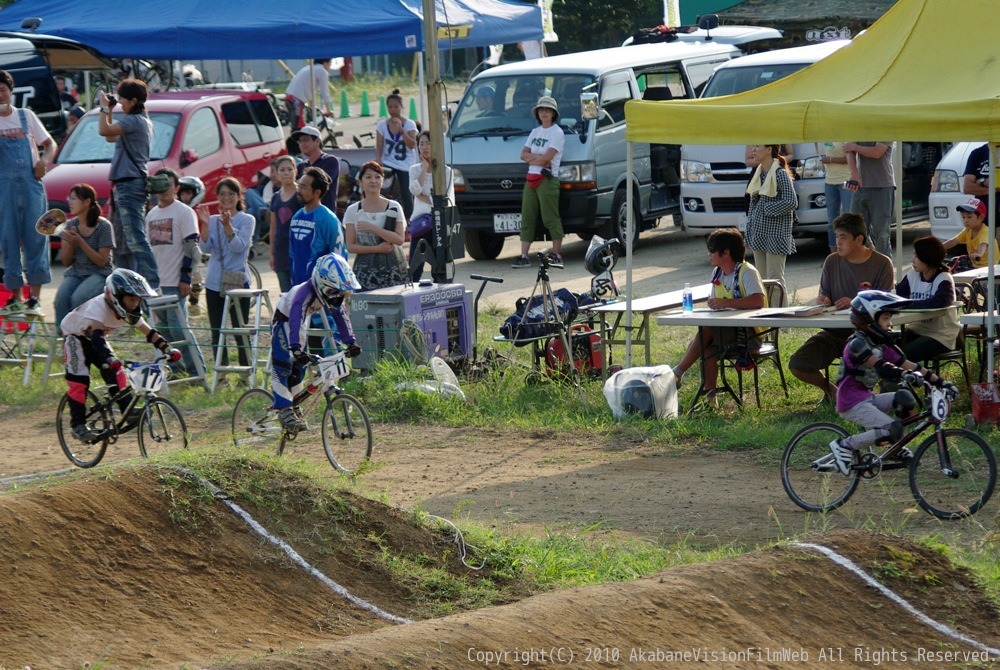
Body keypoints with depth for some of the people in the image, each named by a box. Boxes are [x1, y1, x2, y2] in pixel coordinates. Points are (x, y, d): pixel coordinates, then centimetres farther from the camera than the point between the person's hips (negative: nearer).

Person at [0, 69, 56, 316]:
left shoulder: (26, 116, 11)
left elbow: (49, 144, 15)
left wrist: (44, 161, -6)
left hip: (30, 182, 0)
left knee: (35, 238, -5)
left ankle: (34, 298, -5)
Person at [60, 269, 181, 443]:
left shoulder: (130, 310, -16)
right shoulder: (99, 307, -38)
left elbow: (148, 331, -14)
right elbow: (96, 334, -51)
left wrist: (167, 349, -29)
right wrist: (108, 359, -66)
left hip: (96, 338, 6)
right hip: (75, 336, -6)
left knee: (115, 372, -14)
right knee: (79, 379, -17)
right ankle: (78, 424, -14)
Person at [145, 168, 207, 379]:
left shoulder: (184, 212, -6)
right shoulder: (151, 215, 16)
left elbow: (191, 247, -11)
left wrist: (185, 278, -16)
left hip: (175, 282, -7)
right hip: (155, 282, 7)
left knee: (178, 326, -12)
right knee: (162, 328, 9)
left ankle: (196, 370, -6)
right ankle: (173, 368, 17)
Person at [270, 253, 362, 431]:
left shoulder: (333, 294, -16)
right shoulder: (304, 293, -39)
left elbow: (341, 316, -11)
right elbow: (296, 319, -48)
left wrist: (351, 343, -16)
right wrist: (296, 349, -57)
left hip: (302, 324, 7)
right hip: (283, 321, -7)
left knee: (299, 367, 10)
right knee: (281, 366, -15)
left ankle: (293, 405, 24)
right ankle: (285, 411, -21)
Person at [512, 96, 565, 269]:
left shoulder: (557, 133, -5)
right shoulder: (536, 132, 18)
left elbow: (547, 157, -15)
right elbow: (523, 154, 10)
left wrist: (531, 158, 0)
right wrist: (539, 158, -8)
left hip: (547, 180, -8)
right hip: (531, 179, 8)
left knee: (551, 218, -7)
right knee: (527, 217, 3)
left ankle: (557, 254, -4)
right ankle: (523, 256, 2)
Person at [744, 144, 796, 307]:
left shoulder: (780, 174, -12)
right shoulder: (758, 173, 12)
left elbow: (791, 202, -18)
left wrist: (766, 208, -13)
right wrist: (749, 230, 14)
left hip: (775, 232, -8)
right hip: (759, 232, 8)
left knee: (775, 278, -6)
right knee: (762, 279, 8)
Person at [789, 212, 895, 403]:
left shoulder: (882, 264, -4)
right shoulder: (832, 262, 7)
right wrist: (823, 300, -11)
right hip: (834, 332, 4)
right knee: (797, 365, -15)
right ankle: (829, 388, 17)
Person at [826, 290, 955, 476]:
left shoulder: (882, 345, 10)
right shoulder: (858, 342, -17)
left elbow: (908, 364, 6)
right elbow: (879, 365, -32)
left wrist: (940, 382, -1)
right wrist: (905, 374, -48)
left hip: (867, 398, 9)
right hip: (851, 403, -9)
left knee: (904, 398, -7)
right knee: (891, 430, -23)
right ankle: (844, 445, -11)